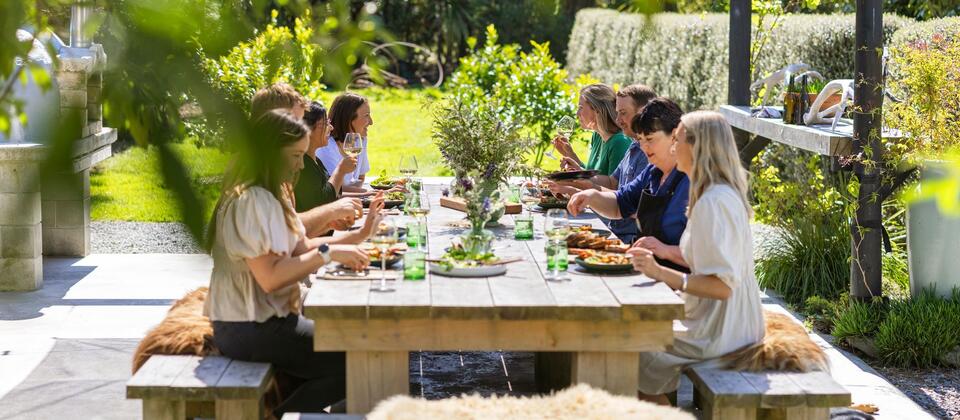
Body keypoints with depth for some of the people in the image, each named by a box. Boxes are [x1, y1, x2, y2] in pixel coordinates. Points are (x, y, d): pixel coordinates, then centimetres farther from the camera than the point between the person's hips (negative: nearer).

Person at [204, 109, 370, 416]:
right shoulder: (252, 201, -19)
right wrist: (328, 254, -23)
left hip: (263, 318, 11)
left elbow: (298, 247, 10)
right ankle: (282, 414, -2)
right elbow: (270, 277, -26)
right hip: (249, 330, -11)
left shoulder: (270, 195, 14)